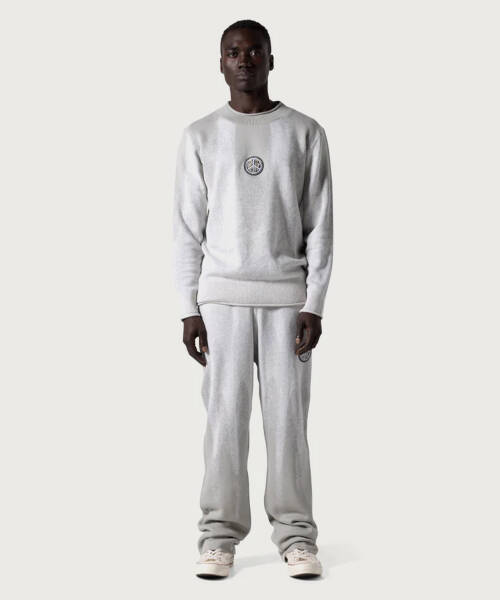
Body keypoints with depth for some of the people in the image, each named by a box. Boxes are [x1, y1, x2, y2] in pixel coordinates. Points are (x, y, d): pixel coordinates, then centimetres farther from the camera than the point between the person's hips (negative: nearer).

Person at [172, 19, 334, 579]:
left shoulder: (305, 133, 5)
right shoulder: (199, 137, 6)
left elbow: (320, 226, 3)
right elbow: (187, 229, 5)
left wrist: (314, 304, -4)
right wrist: (189, 309, -2)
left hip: (287, 294, 0)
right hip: (221, 294, 0)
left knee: (287, 415, 1)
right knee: (224, 414, 0)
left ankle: (295, 532, 9)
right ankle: (220, 533, 7)